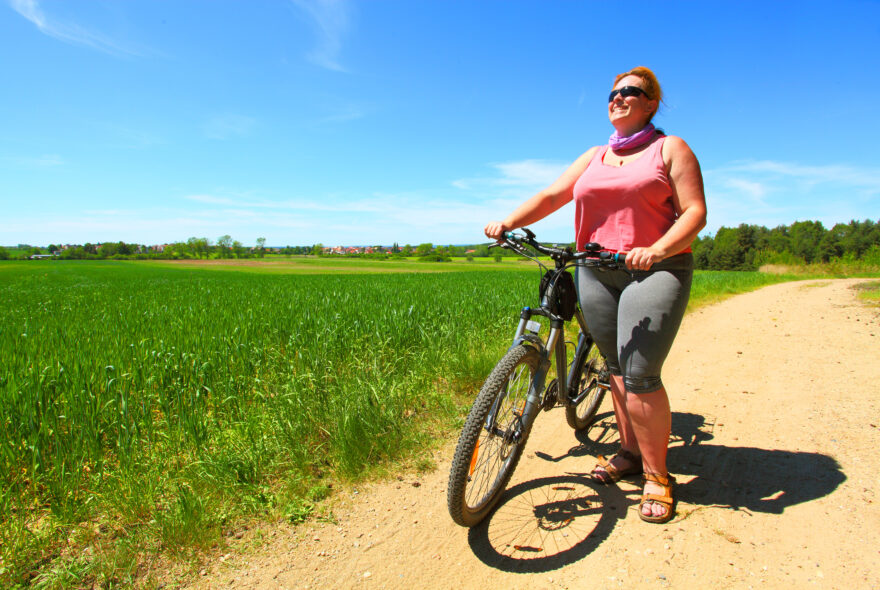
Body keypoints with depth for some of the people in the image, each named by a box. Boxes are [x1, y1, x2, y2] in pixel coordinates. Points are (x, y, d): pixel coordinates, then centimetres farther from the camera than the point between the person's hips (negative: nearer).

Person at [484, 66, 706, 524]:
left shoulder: (670, 149, 5)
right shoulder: (594, 157, 18)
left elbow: (695, 212, -5)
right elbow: (552, 195, 9)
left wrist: (656, 251, -23)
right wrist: (507, 223, -7)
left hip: (656, 269, -4)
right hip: (597, 272, 5)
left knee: (640, 374, -12)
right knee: (617, 368, 9)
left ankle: (657, 475, 5)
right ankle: (629, 453, 25)